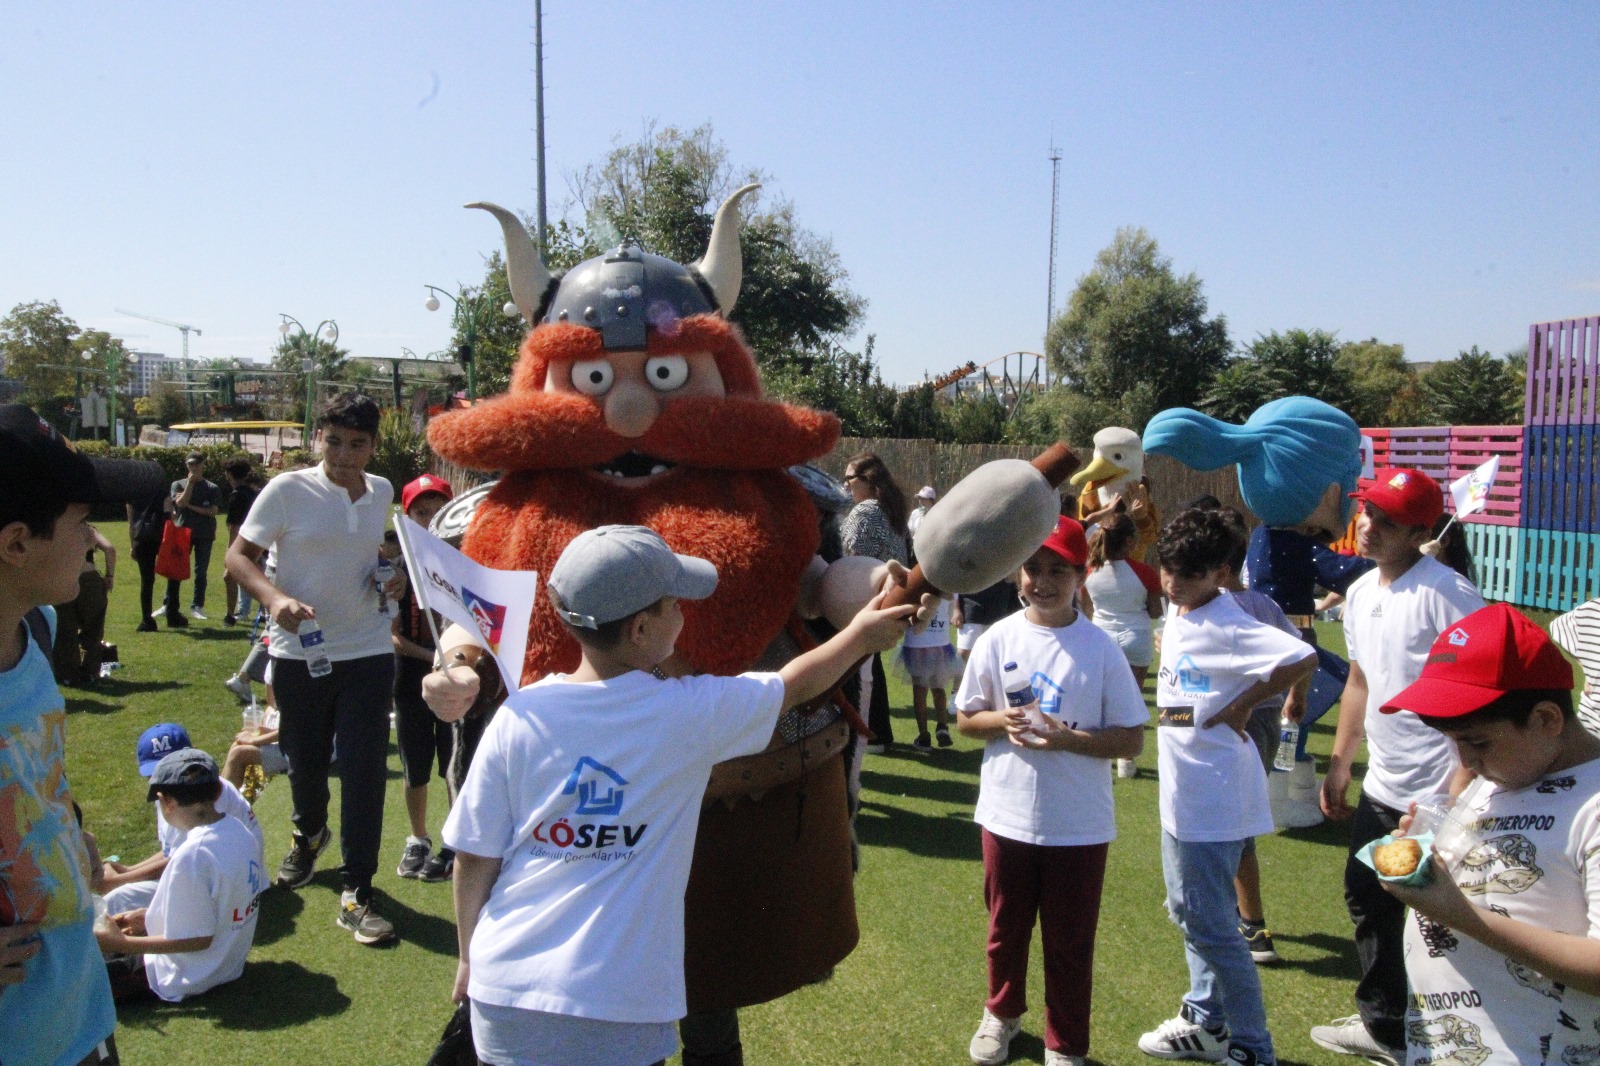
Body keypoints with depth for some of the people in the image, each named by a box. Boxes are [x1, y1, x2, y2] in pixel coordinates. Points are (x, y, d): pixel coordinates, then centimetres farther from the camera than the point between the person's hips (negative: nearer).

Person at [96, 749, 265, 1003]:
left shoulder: (192, 855, -28)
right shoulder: (242, 832, -4)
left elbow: (198, 939, -23)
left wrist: (121, 944, -15)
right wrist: (148, 916, 11)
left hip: (189, 979, -8)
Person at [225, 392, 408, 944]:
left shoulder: (382, 492, 4)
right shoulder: (287, 490, -9)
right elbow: (238, 555, -7)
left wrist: (392, 575, 1)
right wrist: (274, 597, -25)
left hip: (368, 653, 2)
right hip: (299, 654, -1)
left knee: (364, 772, -3)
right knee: (305, 762, 16)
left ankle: (357, 894, 7)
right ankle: (309, 835, 49)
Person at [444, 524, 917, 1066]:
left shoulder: (518, 714, -7)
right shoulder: (688, 713, -11)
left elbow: (474, 858, -1)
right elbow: (797, 684, 6)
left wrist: (470, 958, 16)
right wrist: (861, 635, 23)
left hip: (505, 995, 3)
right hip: (621, 1011, -2)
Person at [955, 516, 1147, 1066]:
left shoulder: (1100, 648, -10)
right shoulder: (998, 639, -4)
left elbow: (1132, 739, -7)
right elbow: (965, 718, 4)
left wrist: (1068, 738, -22)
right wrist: (1003, 721, -16)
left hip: (1079, 826, -2)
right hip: (1007, 815, 2)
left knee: (1070, 943, 12)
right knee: (1006, 928, 20)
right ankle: (1002, 1013, 47)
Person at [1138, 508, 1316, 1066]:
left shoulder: (1225, 626, -21)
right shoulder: (1176, 612, 6)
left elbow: (1302, 658, -33)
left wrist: (1242, 704, -22)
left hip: (1214, 797, -10)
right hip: (1182, 792, 10)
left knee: (1209, 924, -1)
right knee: (1187, 911, 21)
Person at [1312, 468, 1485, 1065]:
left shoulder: (1446, 593, -18)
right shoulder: (1361, 592, 8)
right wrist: (1339, 764, 17)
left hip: (1439, 797, -9)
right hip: (1381, 788, 9)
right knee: (1367, 902, 21)